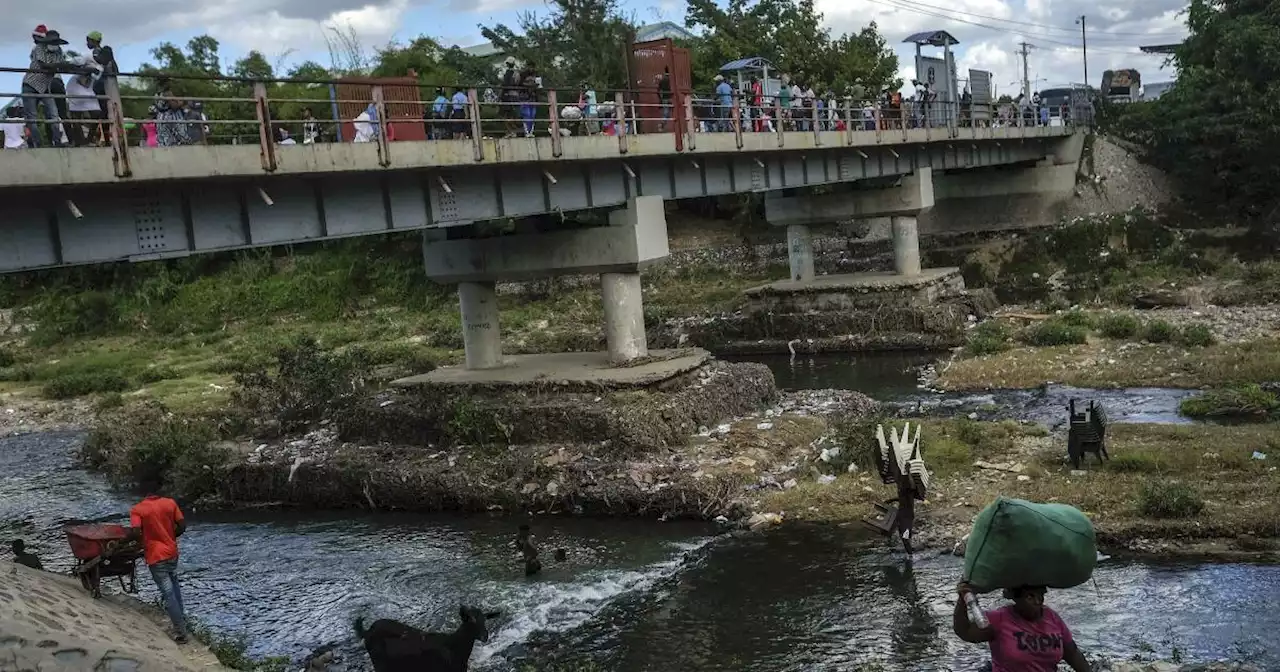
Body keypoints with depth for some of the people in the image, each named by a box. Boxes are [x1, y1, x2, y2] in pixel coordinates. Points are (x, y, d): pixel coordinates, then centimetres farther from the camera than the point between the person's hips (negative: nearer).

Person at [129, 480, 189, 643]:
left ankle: (180, 631, -2)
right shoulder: (170, 503, -1)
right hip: (172, 552, 4)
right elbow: (182, 526, -2)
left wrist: (124, 539, 1)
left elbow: (135, 533, -21)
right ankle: (180, 619, 34)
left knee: (168, 593, -3)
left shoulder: (137, 510, -10)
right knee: (174, 585, 27)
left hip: (156, 556, -4)